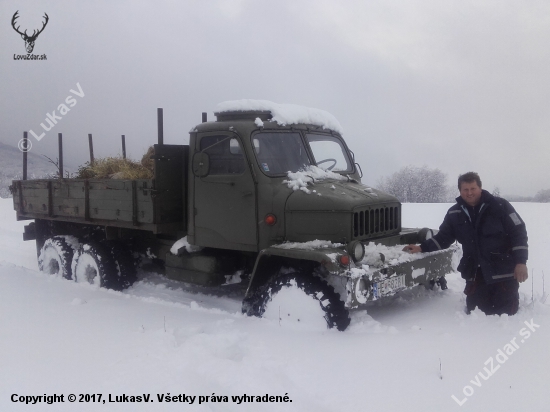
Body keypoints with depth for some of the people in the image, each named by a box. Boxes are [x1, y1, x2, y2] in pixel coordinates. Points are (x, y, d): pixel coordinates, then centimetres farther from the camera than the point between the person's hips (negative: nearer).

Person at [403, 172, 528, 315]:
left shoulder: (500, 206, -8)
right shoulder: (454, 213, 3)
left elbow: (518, 232, -7)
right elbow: (443, 237, 12)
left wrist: (521, 262, -14)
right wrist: (422, 247, 0)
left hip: (503, 271, -3)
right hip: (476, 273, 4)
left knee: (504, 313, 0)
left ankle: (512, 296, 32)